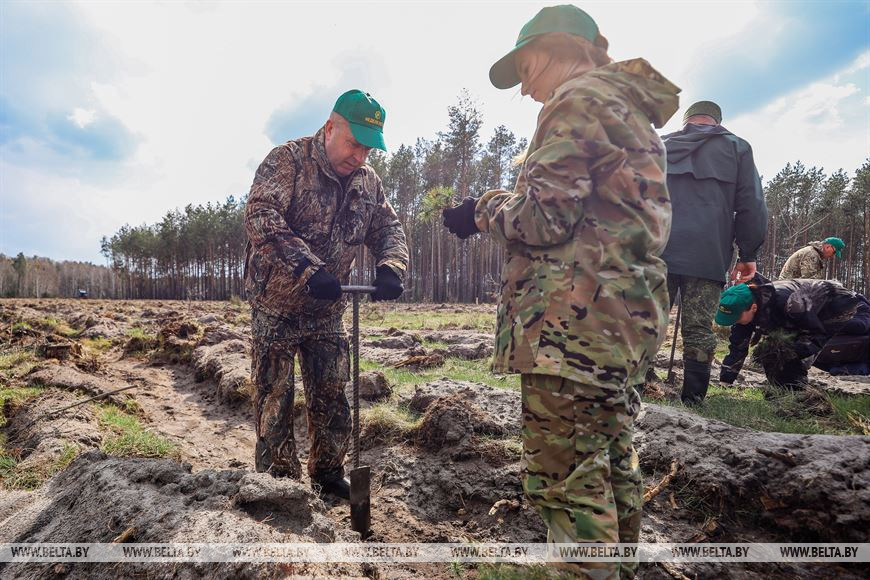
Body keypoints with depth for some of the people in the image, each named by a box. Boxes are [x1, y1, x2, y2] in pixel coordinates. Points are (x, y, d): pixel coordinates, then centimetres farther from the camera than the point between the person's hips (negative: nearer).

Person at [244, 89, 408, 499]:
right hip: (276, 305, -5)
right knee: (275, 397, 4)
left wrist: (390, 266, -18)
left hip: (327, 309, 5)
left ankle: (328, 475, 28)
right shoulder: (288, 160, -15)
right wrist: (309, 268, -38)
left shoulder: (368, 181, 3)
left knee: (331, 397, 10)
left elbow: (388, 229, 5)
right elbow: (260, 218, -27)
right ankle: (279, 481, 20)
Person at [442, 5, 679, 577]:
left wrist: (483, 211, 2)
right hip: (628, 312, 11)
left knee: (564, 476, -4)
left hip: (576, 315, -10)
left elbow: (544, 217, -15)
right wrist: (498, 205, 18)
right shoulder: (629, 103, 23)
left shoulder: (578, 98, -6)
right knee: (611, 460, 19)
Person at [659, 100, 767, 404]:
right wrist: (748, 254, 10)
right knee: (699, 330, 0)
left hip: (656, 252, 2)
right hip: (708, 257, -1)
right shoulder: (735, 147, 13)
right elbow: (752, 206, 6)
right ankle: (692, 400, 2)